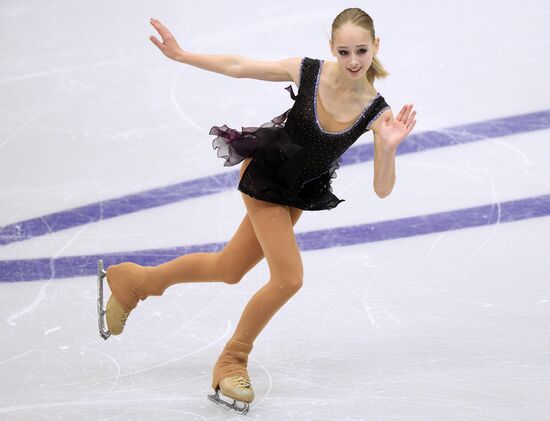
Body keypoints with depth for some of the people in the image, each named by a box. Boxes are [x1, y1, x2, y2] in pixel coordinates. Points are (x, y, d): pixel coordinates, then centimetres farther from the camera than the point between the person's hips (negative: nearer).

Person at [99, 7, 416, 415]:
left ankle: (135, 280, 44)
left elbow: (382, 189, -20)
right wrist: (181, 54, -10)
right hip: (262, 176, -4)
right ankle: (232, 362, 13)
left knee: (228, 271, 18)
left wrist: (389, 148, -38)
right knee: (289, 277, -12)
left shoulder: (377, 113, -22)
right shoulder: (306, 71, -25)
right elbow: (238, 66, -11)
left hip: (297, 195, 4)